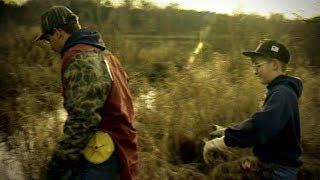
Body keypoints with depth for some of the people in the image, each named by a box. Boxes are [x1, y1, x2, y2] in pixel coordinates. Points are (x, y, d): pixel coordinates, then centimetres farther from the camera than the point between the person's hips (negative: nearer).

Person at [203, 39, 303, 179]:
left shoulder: (282, 94, -25)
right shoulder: (277, 90, 9)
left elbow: (262, 125, -40)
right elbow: (263, 122, 15)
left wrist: (223, 141, -39)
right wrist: (228, 131, 6)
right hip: (273, 165, 9)